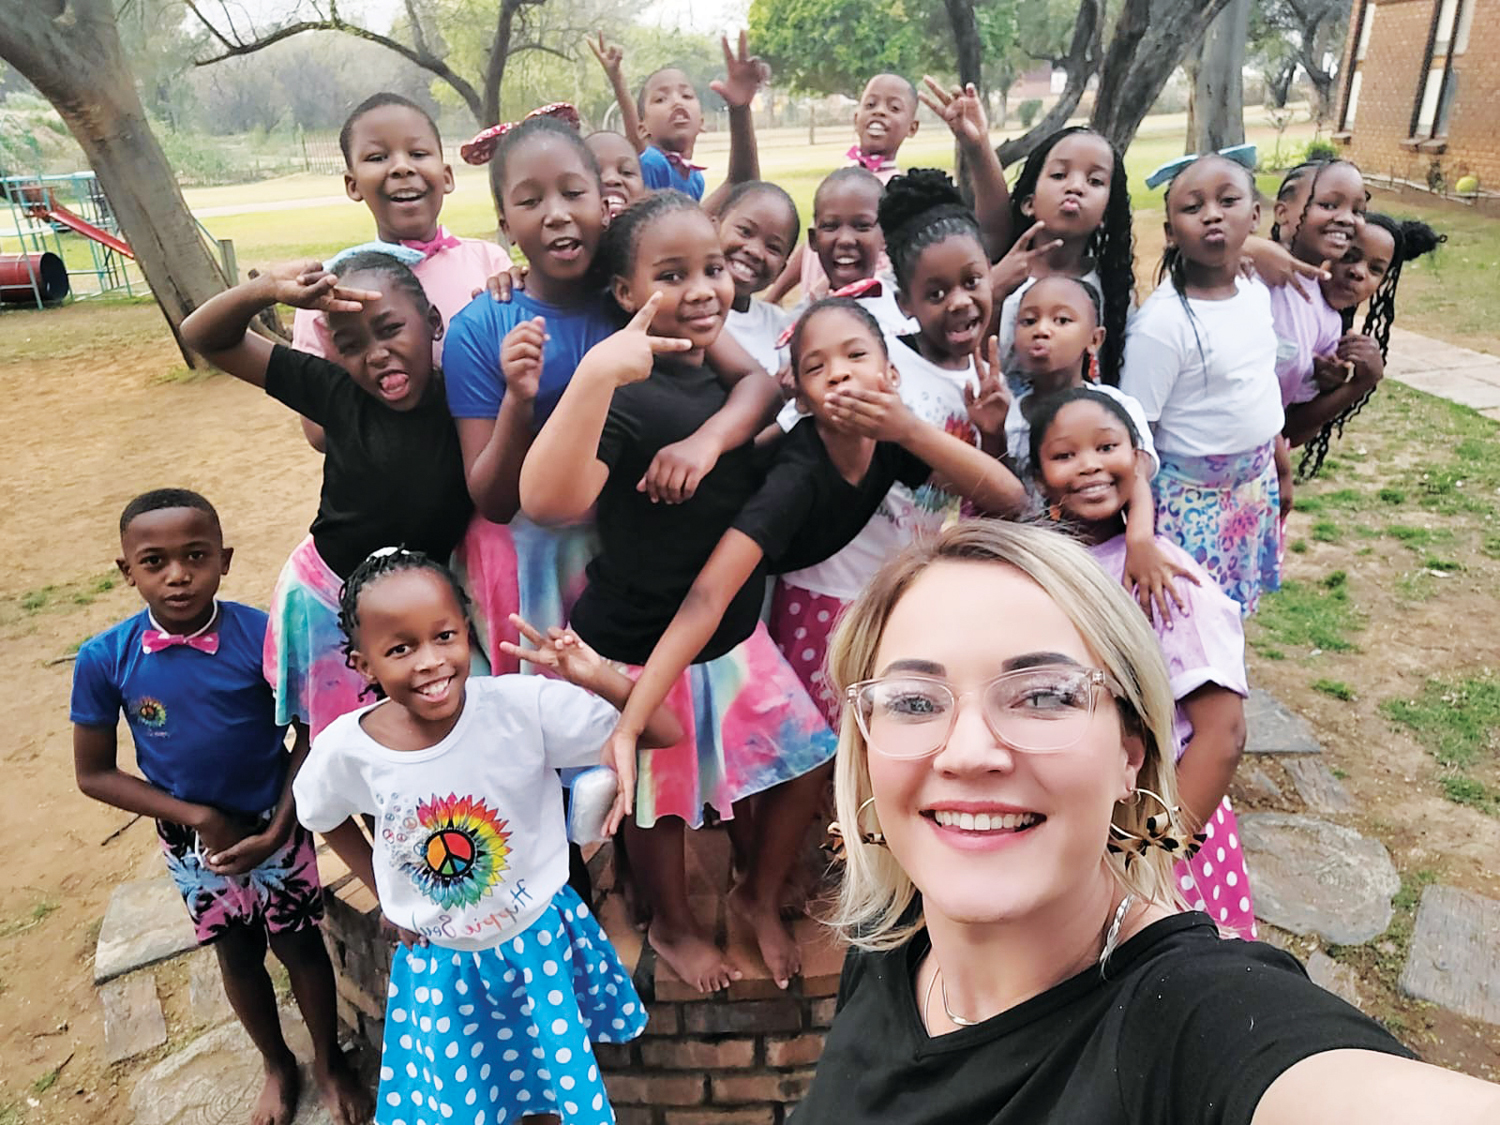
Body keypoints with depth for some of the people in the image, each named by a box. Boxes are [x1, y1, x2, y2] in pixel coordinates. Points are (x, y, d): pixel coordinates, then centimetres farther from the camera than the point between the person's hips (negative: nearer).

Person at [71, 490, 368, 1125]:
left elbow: (309, 735, -12)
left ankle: (330, 1063, 41)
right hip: (193, 841, 2)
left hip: (273, 829, -2)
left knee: (297, 945, 15)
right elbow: (94, 774, -8)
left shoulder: (263, 636, -23)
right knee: (237, 955, 21)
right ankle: (277, 1066, 47)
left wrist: (277, 831, -17)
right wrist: (198, 817, -15)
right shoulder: (104, 660, -17)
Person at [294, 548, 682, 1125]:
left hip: (541, 941, -1)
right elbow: (324, 815, 4)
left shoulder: (523, 704, -29)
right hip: (438, 963, 1)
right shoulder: (344, 749, -21)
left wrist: (600, 678, -42)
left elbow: (667, 733, -27)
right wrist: (381, 891, 3)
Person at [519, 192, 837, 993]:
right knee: (661, 796, 15)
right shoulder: (624, 393, -24)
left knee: (784, 765, 21)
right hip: (642, 647, -7)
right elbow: (548, 501, -42)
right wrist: (594, 372, -50)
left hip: (734, 633, 7)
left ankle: (761, 894, 50)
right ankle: (673, 925, 44)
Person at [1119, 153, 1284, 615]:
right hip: (1192, 499, -6)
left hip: (1257, 485, 7)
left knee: (1233, 612, 17)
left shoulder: (1257, 293, -1)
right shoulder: (1163, 321, -23)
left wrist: (1281, 470, 19)